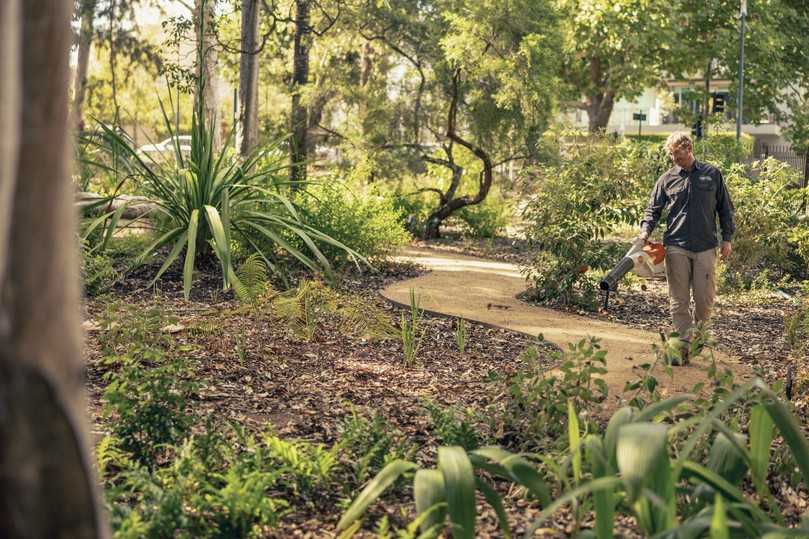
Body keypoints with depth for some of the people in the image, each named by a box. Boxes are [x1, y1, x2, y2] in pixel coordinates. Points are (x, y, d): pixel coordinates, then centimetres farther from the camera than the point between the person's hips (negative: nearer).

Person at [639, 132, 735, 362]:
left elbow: (725, 208, 10)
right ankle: (684, 343, 6)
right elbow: (653, 209, 9)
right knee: (679, 299, 0)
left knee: (705, 297, 3)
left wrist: (727, 238, 6)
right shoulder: (667, 179, 6)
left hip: (706, 246, 0)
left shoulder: (712, 174, 6)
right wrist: (646, 230, -9)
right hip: (676, 246, 0)